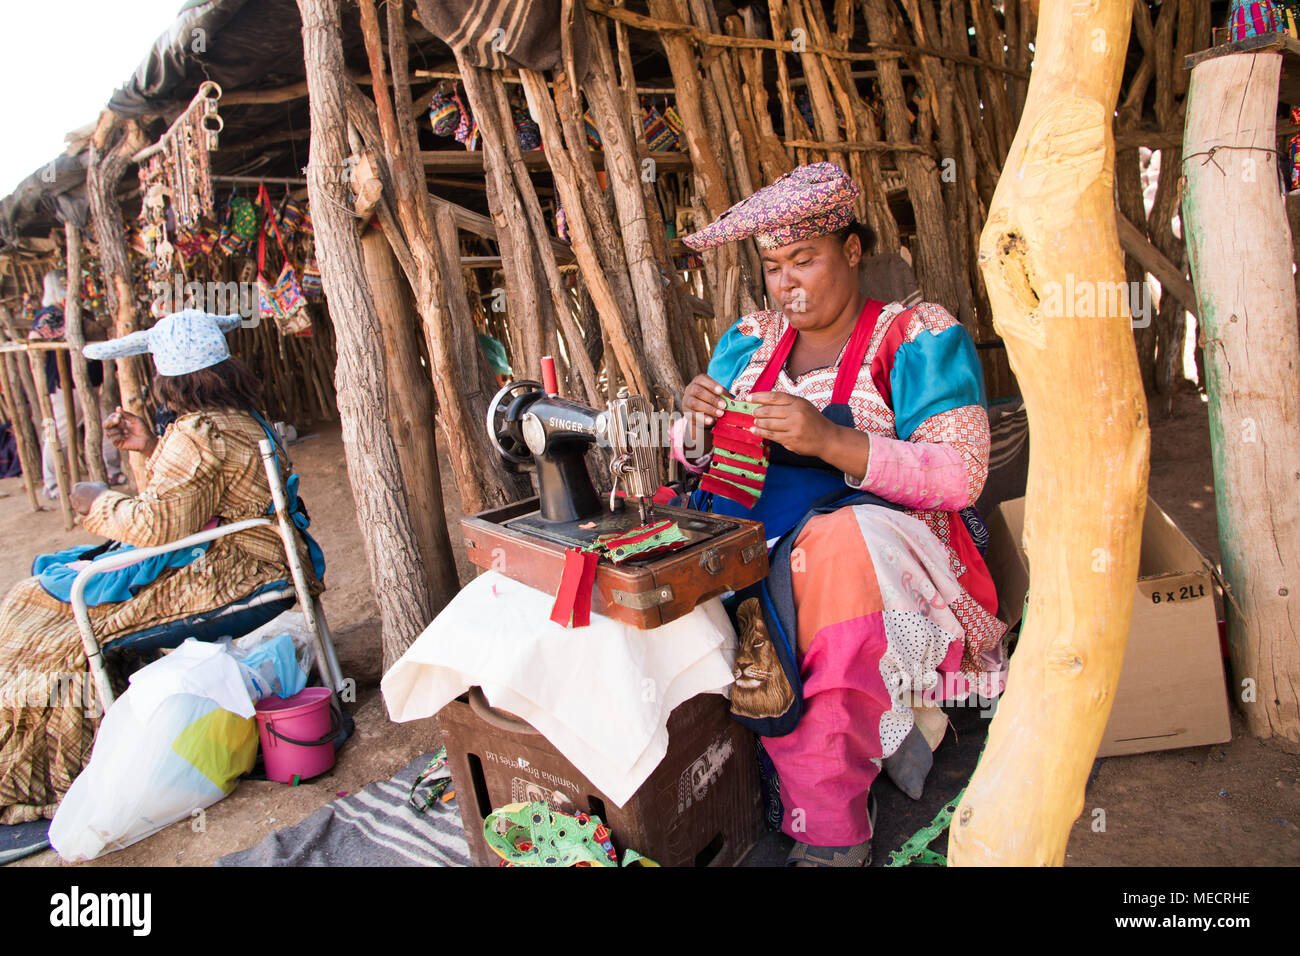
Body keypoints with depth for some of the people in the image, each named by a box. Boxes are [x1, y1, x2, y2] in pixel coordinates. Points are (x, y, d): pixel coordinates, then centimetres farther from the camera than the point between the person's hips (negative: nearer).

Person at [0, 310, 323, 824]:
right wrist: (151, 447, 15)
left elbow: (158, 525, -23)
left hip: (221, 575, -10)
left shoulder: (196, 435, -21)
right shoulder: (243, 419, 9)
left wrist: (98, 502, -5)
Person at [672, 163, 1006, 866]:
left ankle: (827, 831, -23)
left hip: (880, 537, -5)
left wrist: (831, 441, -26)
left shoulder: (919, 338, -1)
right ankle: (886, 734, -11)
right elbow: (694, 459, 15)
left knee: (830, 549, -36)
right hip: (762, 533, 5)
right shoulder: (749, 341, 15)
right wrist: (698, 424, -10)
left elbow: (960, 476, -12)